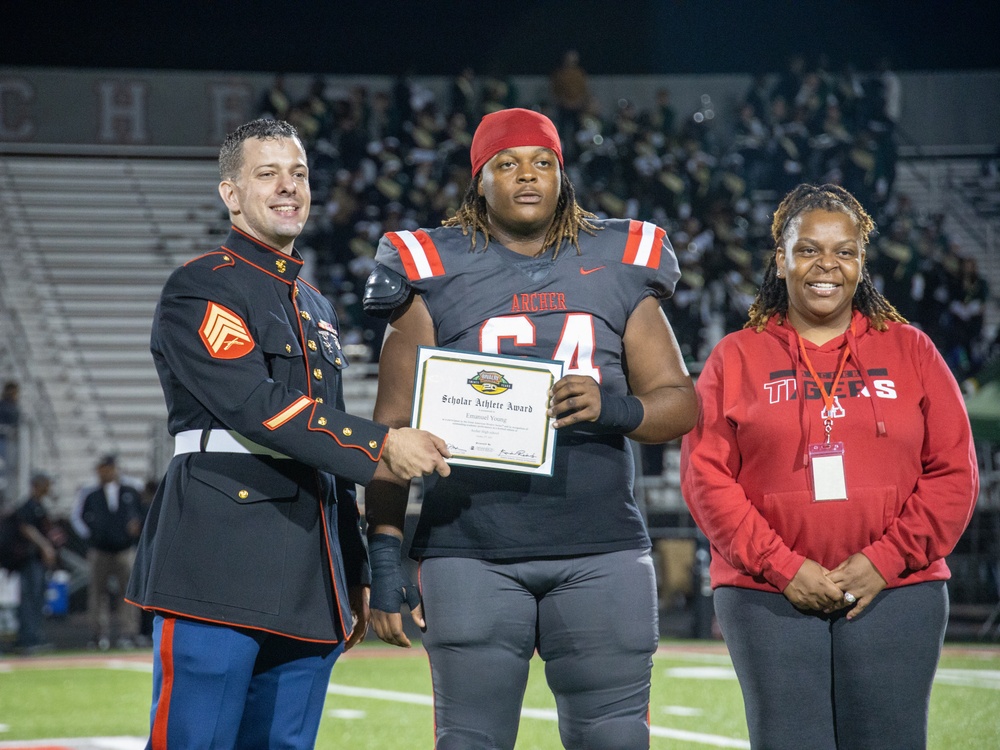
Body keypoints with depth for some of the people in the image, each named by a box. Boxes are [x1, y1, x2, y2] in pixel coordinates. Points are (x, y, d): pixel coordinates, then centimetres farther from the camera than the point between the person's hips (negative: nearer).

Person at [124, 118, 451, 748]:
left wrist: (356, 578, 21)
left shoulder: (319, 310, 22)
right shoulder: (201, 289, -3)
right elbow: (257, 405, -17)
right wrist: (379, 447, -19)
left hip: (308, 579, 8)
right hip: (219, 568, -8)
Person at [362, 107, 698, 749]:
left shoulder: (617, 269, 11)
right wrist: (384, 555, -3)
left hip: (601, 552, 1)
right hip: (471, 552, -1)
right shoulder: (434, 274, 7)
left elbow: (681, 402, 10)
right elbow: (394, 426, 5)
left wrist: (614, 406, -12)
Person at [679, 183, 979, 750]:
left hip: (895, 596, 1)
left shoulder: (911, 352, 11)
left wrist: (884, 560, -6)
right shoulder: (736, 358, 9)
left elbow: (954, 475, 6)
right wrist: (783, 568, -9)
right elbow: (706, 476, 2)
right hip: (768, 600, 0)